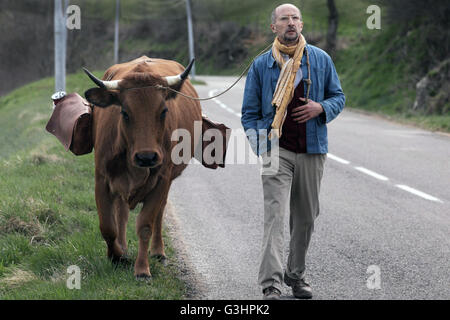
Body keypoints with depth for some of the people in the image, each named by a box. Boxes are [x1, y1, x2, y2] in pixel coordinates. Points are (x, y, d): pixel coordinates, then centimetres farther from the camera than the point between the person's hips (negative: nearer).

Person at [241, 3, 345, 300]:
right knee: (275, 214, -14)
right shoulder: (261, 65, 3)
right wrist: (260, 146, -7)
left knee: (306, 216, 11)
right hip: (276, 151, -3)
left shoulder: (321, 60, 6)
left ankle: (296, 275, 28)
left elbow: (339, 97, 13)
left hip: (312, 151, 3)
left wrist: (321, 108, -10)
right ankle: (271, 285, -20)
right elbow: (250, 111, 6)